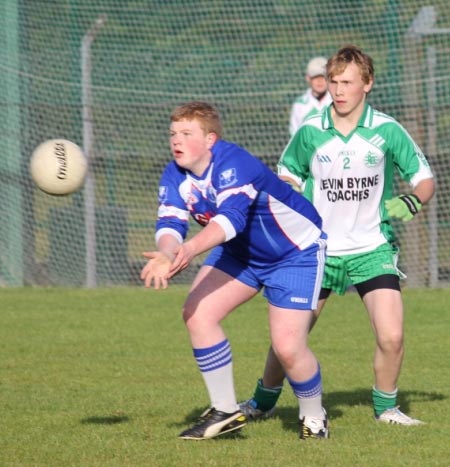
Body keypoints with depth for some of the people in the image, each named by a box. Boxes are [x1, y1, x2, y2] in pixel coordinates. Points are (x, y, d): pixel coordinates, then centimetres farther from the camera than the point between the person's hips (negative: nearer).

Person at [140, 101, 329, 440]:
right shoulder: (175, 177, -11)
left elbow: (231, 217, -47)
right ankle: (225, 411, 1)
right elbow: (170, 223, -23)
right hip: (241, 253, 7)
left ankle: (314, 418, 13)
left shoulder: (233, 164, -33)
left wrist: (190, 250, -64)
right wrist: (167, 254, -47)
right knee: (197, 313, -12)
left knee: (288, 347, -16)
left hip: (297, 251, -7)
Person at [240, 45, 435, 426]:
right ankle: (263, 402, 27)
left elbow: (425, 178, 0)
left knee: (391, 337, -15)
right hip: (319, 250, 1)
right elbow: (288, 177, 13)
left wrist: (413, 201, -21)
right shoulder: (310, 133, -4)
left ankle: (386, 408, 10)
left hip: (373, 250, -1)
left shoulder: (388, 131, -8)